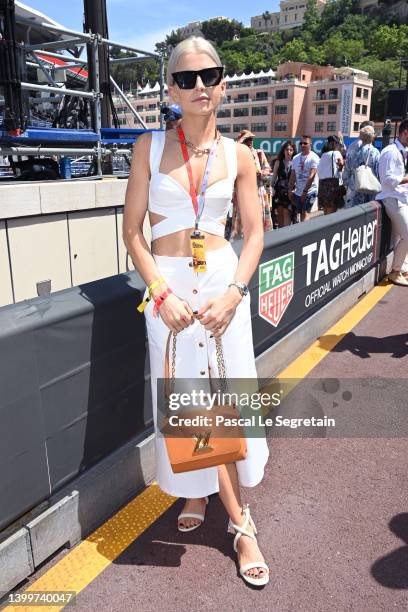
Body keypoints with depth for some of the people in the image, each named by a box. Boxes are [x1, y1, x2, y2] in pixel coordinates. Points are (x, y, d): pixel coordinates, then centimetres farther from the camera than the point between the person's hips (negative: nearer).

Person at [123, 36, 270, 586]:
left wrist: (234, 292, -11)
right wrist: (162, 294, -14)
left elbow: (254, 232, 3)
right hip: (168, 285, -1)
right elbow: (133, 230, -3)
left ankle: (200, 492, 30)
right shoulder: (151, 147, 0)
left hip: (223, 280, 1)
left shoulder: (238, 155, 3)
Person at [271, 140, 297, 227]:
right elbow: (274, 176, 12)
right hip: (279, 190, 3)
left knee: (286, 212, -9)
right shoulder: (278, 162, 9)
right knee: (280, 213, 7)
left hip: (290, 191, -3)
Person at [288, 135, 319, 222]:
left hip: (310, 191, -6)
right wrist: (290, 190, 4)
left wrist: (305, 191, -20)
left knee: (305, 213, -13)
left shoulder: (314, 157, -7)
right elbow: (293, 175, 11)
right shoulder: (296, 158, 10)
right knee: (301, 214, 10)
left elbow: (312, 176, -15)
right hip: (298, 192, 6)